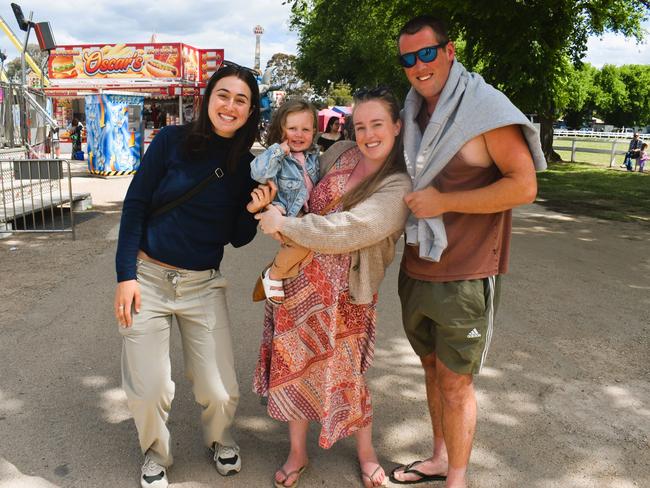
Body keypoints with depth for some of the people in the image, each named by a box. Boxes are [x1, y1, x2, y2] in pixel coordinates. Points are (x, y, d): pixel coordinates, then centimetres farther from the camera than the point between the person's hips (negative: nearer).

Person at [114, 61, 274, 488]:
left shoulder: (248, 165, 1)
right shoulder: (173, 140, -6)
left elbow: (238, 239, 5)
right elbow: (135, 205, -4)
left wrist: (254, 211, -15)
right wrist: (126, 275, -9)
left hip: (204, 285, 2)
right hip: (147, 277, -1)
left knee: (221, 392, -1)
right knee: (148, 391, 0)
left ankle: (221, 438, 36)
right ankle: (157, 453, 33)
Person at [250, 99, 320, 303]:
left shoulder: (313, 155, 7)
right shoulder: (278, 158, -12)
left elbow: (320, 180, 22)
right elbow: (258, 173, -31)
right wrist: (278, 150, -27)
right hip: (286, 216, -8)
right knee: (303, 242, -31)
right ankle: (273, 275, -5)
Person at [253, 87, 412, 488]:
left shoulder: (399, 187, -14)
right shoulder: (338, 154, 3)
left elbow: (349, 230, -25)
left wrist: (285, 225, -20)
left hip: (344, 291, -5)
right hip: (297, 278, 5)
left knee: (344, 375, 7)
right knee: (293, 365, 12)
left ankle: (366, 453, 37)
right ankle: (298, 453, 36)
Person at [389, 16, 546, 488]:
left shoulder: (485, 108, -12)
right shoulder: (414, 113, 10)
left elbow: (524, 186, -19)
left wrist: (443, 202, -20)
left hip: (464, 276, -7)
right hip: (417, 269, 7)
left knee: (455, 381, 4)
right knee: (433, 367, 19)